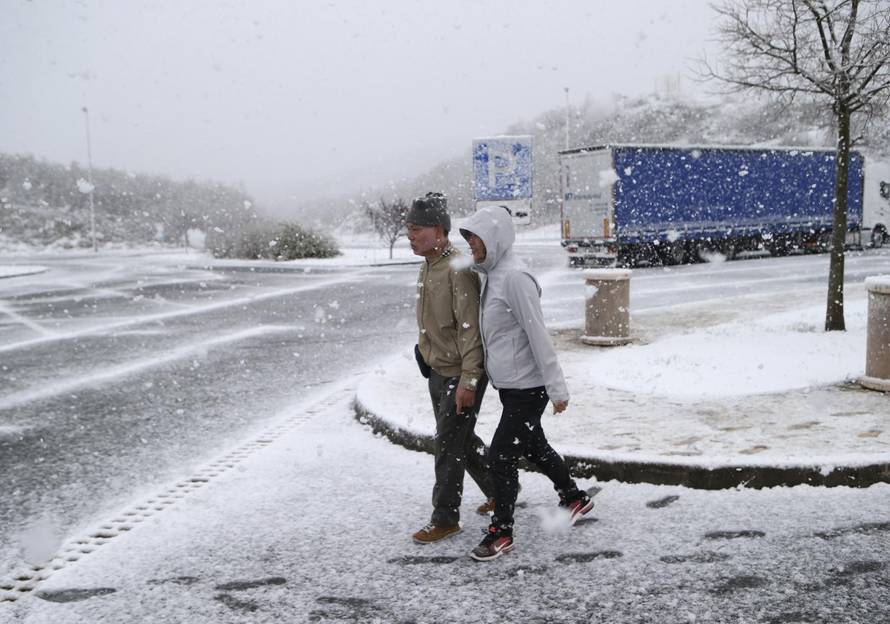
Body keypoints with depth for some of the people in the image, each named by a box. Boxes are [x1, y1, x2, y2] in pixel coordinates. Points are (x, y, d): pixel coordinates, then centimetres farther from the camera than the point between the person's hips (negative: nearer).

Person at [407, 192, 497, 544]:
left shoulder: (459, 270, -22)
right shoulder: (427, 266, 7)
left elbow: (470, 329, -24)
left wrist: (467, 380, -24)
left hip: (460, 376, -9)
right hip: (437, 371, 9)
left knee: (448, 447, -1)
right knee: (462, 440, 19)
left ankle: (445, 519, 13)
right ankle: (501, 491, 37)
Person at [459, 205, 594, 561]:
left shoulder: (514, 277, -21)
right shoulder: (490, 275, 7)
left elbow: (538, 335, -21)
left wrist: (556, 386, -19)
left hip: (527, 388, -9)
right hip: (508, 384, 9)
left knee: (501, 456, -4)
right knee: (535, 448, 22)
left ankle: (501, 533, 10)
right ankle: (575, 498, 42)